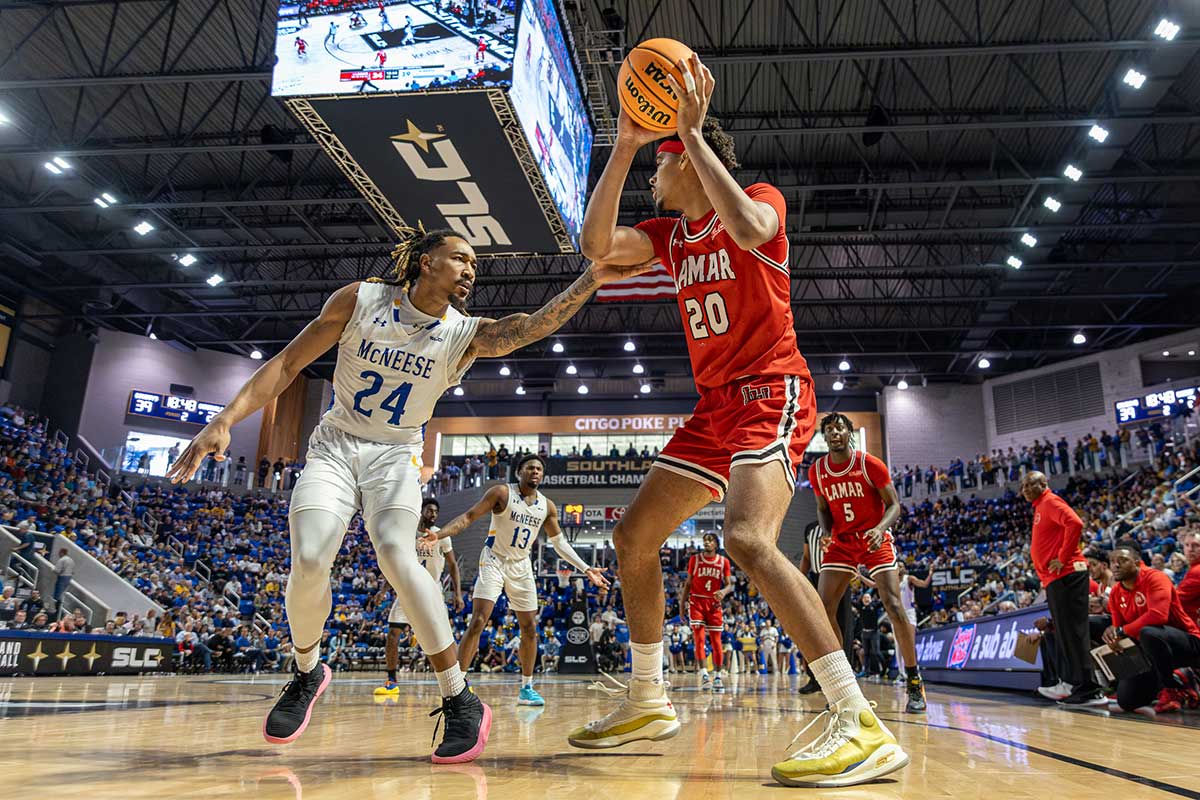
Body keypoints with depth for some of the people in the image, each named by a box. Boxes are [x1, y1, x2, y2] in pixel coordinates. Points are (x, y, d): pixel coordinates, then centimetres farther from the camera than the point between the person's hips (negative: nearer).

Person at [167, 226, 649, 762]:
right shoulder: (360, 299, -7)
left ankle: (461, 701, -19)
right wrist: (226, 420, -13)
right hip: (334, 445, 1)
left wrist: (591, 279, -41)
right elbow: (288, 362, -5)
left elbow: (534, 324, -26)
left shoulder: (467, 334, -7)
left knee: (396, 552, -28)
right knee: (309, 562, -20)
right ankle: (308, 673, 12)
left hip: (395, 456, 0)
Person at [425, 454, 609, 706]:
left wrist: (586, 569, 8)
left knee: (530, 628, 5)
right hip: (494, 562, -5)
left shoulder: (547, 506, 1)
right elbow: (469, 516, -15)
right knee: (477, 622, -16)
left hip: (521, 567, 5)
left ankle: (526, 688, 18)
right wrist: (439, 534, -29)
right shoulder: (502, 493, -12)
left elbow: (559, 542, 12)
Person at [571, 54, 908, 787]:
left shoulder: (761, 199, -2)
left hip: (771, 392, -8)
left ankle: (863, 725, -27)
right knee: (634, 537, 7)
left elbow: (748, 229, -28)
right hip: (716, 404, 8)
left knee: (749, 539, -32)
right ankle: (648, 701, 20)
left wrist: (692, 131, -19)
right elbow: (596, 244, 0)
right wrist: (624, 144, -1)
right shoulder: (669, 235, 17)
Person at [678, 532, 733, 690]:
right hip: (696, 601, -1)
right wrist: (682, 603, 3)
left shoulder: (724, 561, 3)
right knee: (699, 638, -12)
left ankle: (719, 676, 12)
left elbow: (729, 584, 2)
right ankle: (704, 674, -15)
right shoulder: (694, 559, 3)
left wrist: (724, 592, -21)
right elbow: (688, 583, 7)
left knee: (716, 640, 4)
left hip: (714, 603, 1)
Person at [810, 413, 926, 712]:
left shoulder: (870, 464, -12)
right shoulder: (817, 471, -1)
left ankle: (914, 683, -1)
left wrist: (881, 528, -28)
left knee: (893, 605, -14)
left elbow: (894, 504, -8)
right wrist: (826, 533, -8)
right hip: (842, 542, 4)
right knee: (823, 608, -9)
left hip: (875, 540, -3)